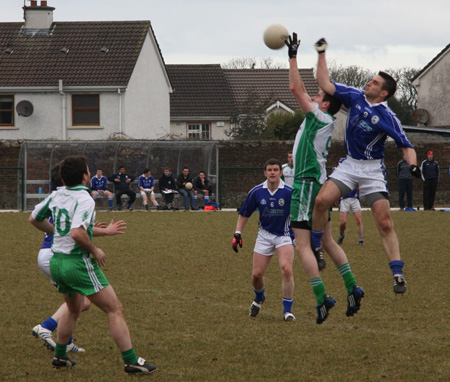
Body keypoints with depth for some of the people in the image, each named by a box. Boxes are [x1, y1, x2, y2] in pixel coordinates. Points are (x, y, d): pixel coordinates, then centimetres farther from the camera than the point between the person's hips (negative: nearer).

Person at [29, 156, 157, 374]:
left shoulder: (56, 195, 6)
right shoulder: (84, 199, -18)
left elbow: (34, 219, 17)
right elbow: (77, 233, -30)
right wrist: (95, 250, -15)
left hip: (56, 263, 8)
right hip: (78, 263, -8)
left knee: (73, 309, 29)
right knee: (114, 309, -3)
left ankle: (60, 356, 33)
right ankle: (131, 362, -6)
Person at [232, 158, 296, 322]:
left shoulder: (289, 192, -14)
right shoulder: (256, 192, -6)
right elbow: (244, 214, 6)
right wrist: (237, 233, -1)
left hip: (284, 236, -3)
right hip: (264, 235, 3)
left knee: (286, 269, -23)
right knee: (257, 275, 2)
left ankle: (287, 310, -13)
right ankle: (259, 299, 37)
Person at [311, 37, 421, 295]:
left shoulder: (388, 117, -12)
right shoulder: (355, 97, 0)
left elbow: (406, 146, -9)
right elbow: (326, 84, 4)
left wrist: (413, 165, -28)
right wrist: (322, 54, 1)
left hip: (373, 170, -4)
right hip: (349, 165, 4)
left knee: (385, 223, -11)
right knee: (322, 200, -17)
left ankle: (398, 274, -10)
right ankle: (315, 247, 3)